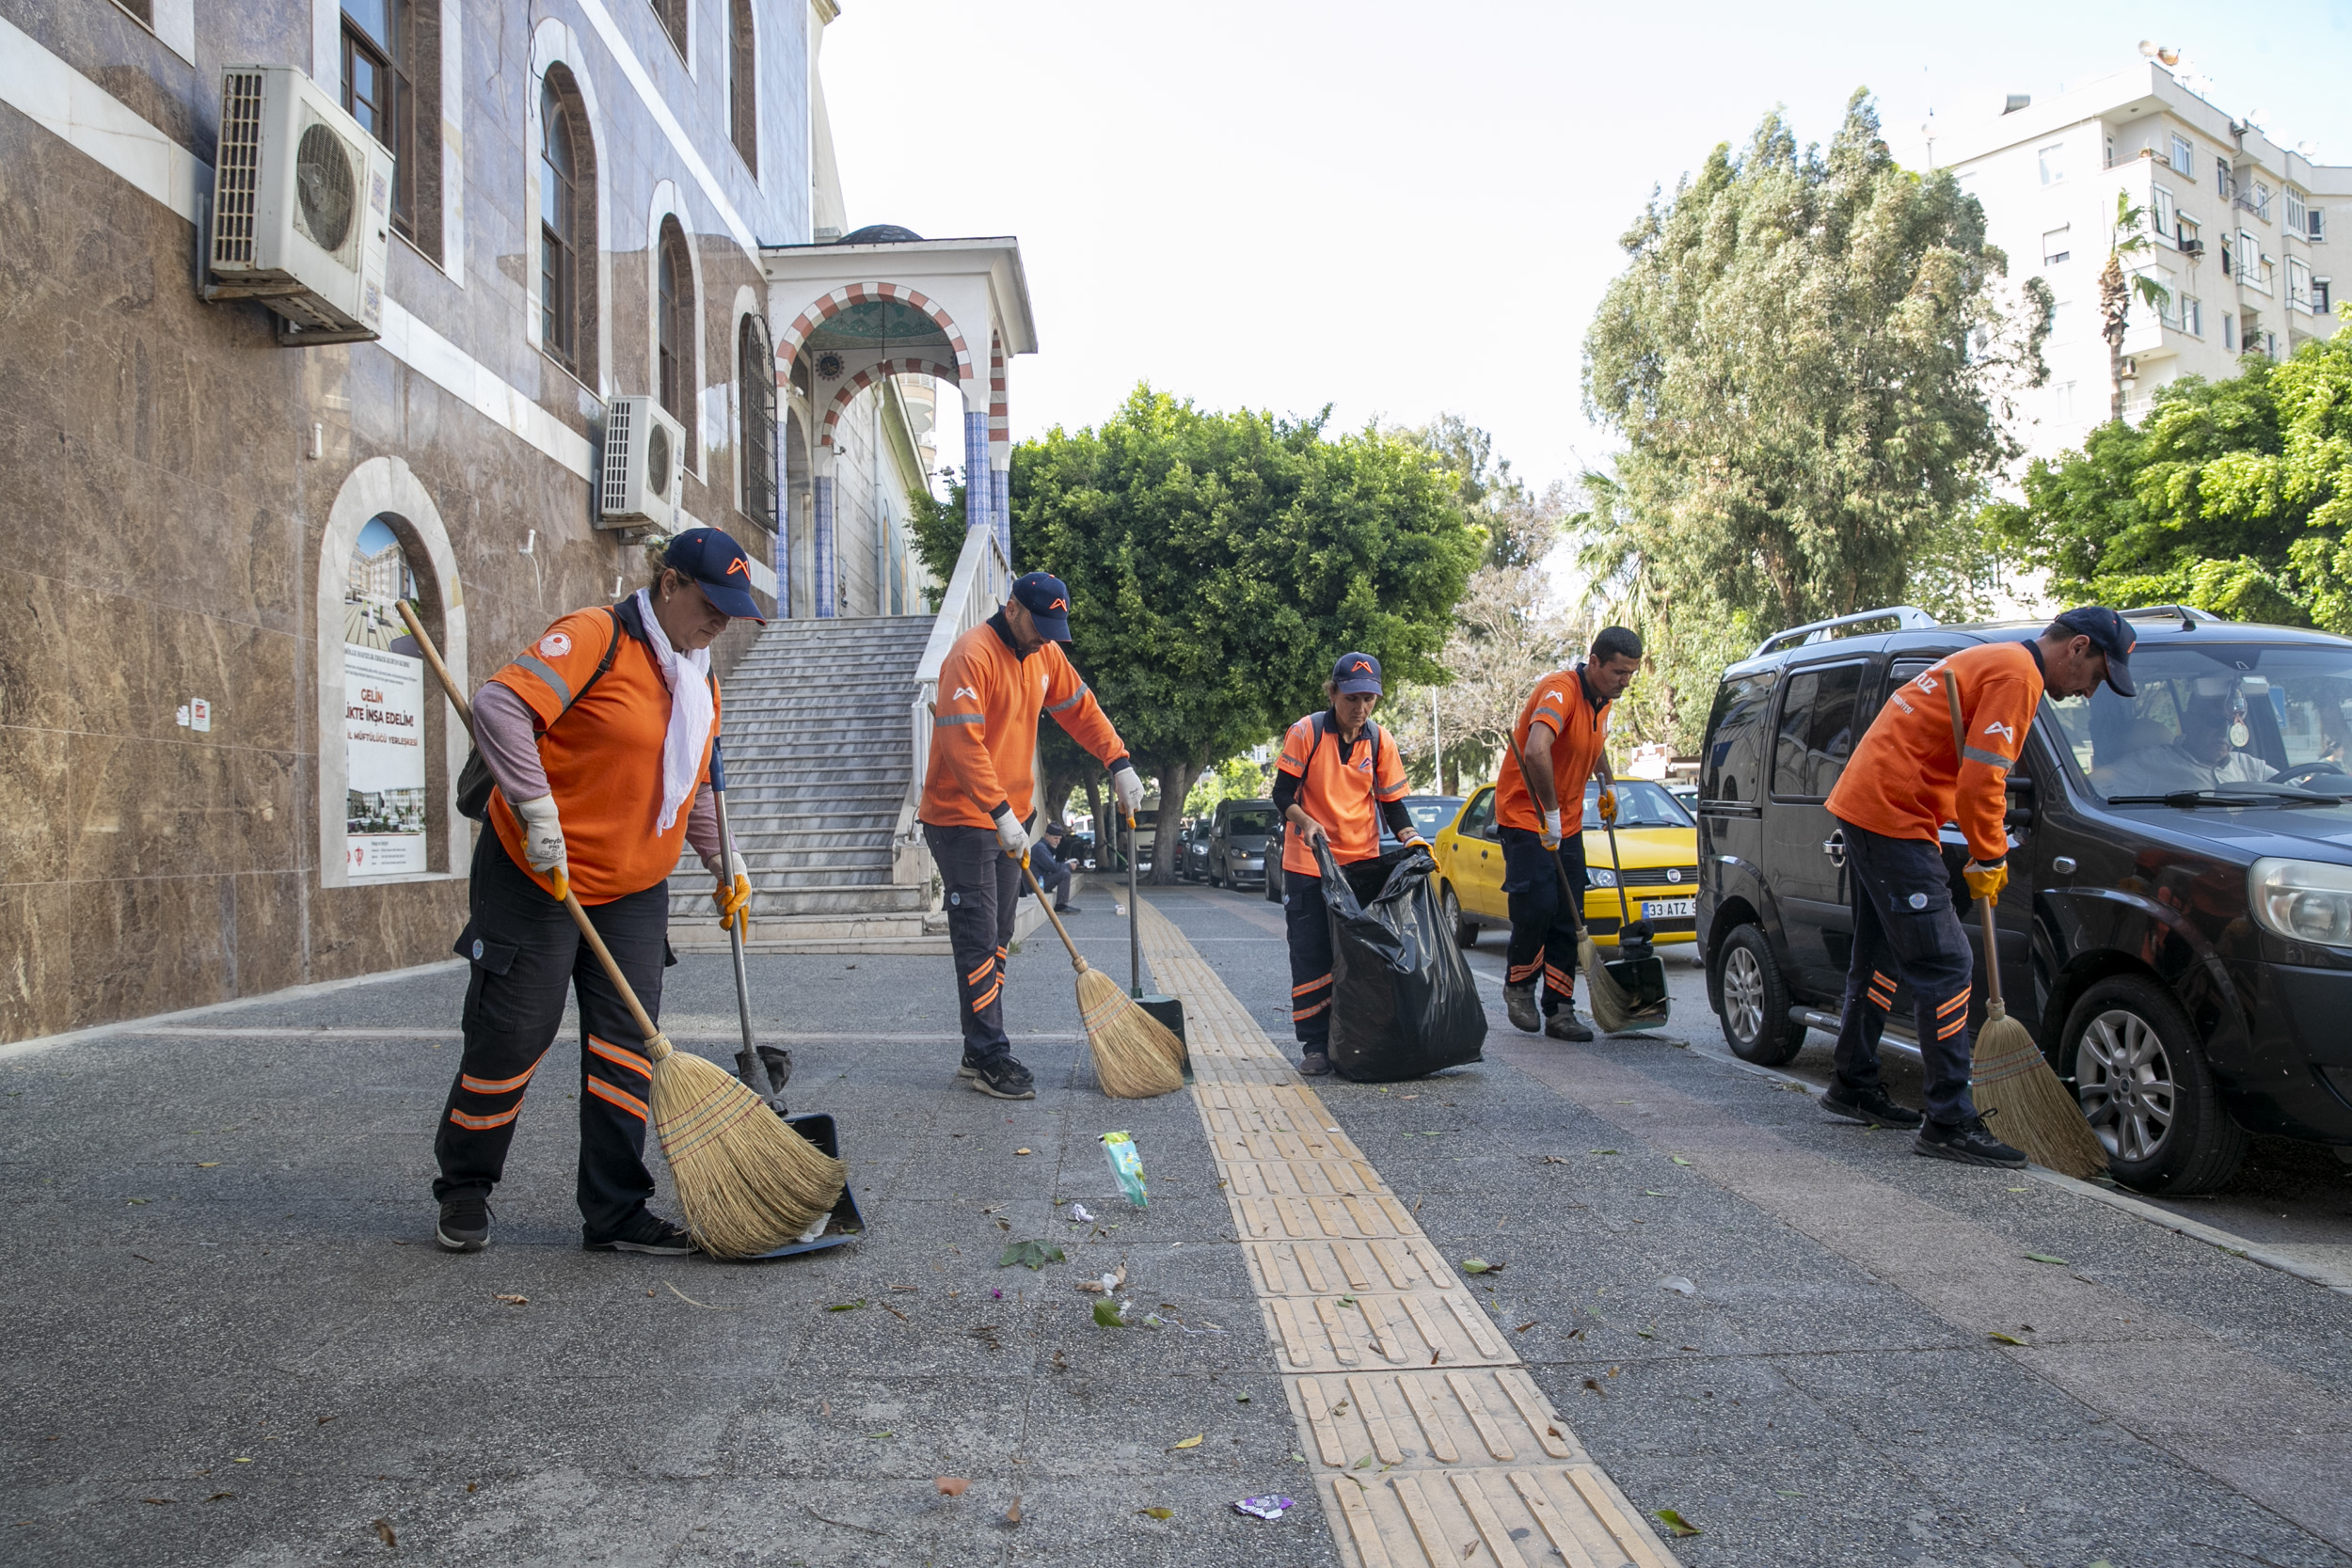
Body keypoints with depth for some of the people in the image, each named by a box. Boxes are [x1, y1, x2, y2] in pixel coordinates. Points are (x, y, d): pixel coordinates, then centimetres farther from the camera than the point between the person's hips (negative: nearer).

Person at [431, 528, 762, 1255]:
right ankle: (463, 1190, 24)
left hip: (634, 891, 7)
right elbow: (498, 704, -26)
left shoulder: (699, 677, 11)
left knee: (626, 1044, 1)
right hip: (534, 877, -7)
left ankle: (616, 1212, 9)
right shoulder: (595, 637, -14)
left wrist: (723, 860, 15)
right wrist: (538, 809, -30)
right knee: (511, 1038, 2)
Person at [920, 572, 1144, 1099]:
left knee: (996, 939, 11)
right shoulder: (972, 655, -19)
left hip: (1009, 818, 9)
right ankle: (989, 1059, -1)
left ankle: (980, 1052, 19)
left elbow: (1081, 710, 16)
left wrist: (1120, 763, 4)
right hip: (961, 818, -9)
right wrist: (1001, 814, -30)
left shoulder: (1045, 655, 7)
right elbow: (962, 744, -26)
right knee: (978, 941, -6)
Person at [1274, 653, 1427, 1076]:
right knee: (1311, 957, -1)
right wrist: (1305, 822, -26)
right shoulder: (1306, 732, -7)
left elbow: (1392, 803, 6)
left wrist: (1412, 839, -11)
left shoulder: (1381, 741, 2)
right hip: (1308, 864, -2)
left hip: (1362, 862, 2)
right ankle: (1315, 1045, 6)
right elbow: (1282, 794, -7)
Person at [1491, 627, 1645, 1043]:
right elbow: (1536, 751, -39)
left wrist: (1607, 783, 20)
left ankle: (1559, 1010, 10)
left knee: (1568, 918, 5)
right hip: (1526, 817, -8)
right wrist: (1550, 813, -36)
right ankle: (1518, 985, 10)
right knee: (1537, 905, -15)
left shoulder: (1602, 699, 7)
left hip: (1567, 824, 8)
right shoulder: (1561, 690, -22)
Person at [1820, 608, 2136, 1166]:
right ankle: (1950, 1124, -6)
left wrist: (1988, 850, 14)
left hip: (1864, 805, 11)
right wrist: (1990, 857, -6)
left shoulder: (1988, 661, 21)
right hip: (1892, 814, -11)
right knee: (1945, 968, -9)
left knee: (1882, 956, 20)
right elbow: (1980, 782, -19)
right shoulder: (2017, 674, -11)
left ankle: (1853, 1086, 30)